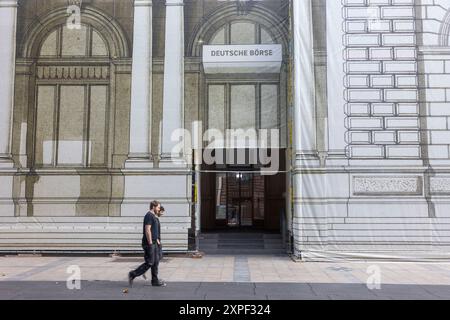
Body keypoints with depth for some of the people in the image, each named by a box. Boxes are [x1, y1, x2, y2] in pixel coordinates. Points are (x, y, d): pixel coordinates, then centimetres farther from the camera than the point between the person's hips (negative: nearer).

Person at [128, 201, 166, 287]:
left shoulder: (154, 216, 18)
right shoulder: (149, 216, -14)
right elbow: (147, 230, -20)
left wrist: (157, 240, 19)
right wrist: (150, 243, -21)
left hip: (154, 243, 10)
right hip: (149, 243, -10)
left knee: (155, 262, 10)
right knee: (149, 263, -7)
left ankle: (155, 281, 14)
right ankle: (132, 274, 4)